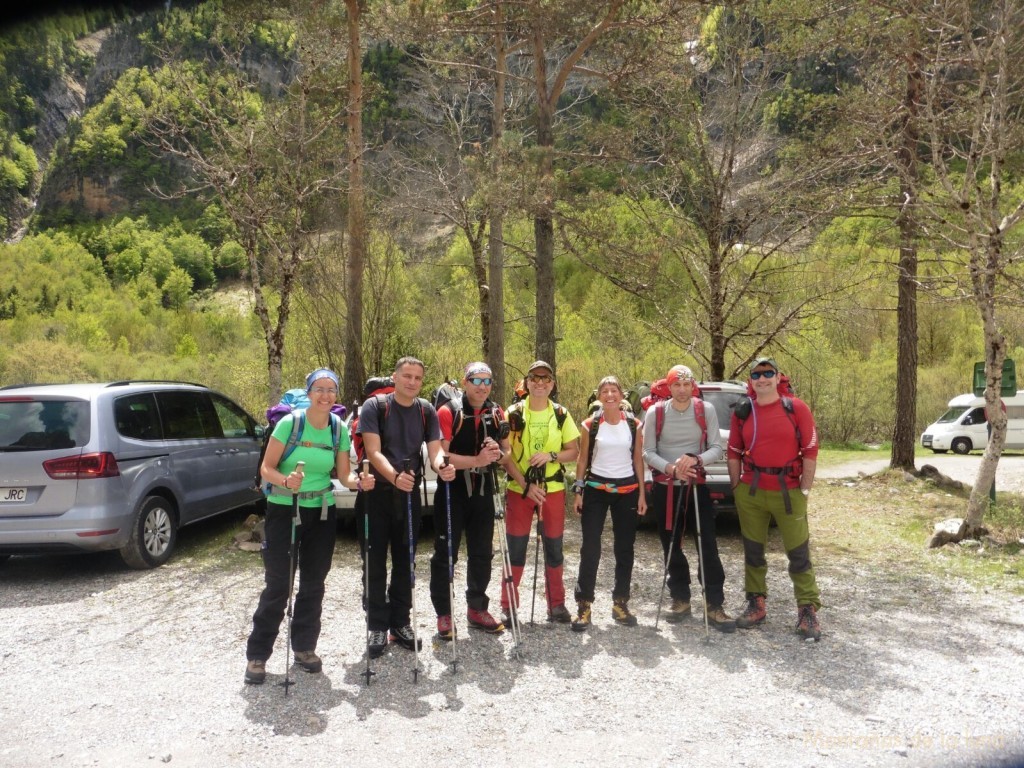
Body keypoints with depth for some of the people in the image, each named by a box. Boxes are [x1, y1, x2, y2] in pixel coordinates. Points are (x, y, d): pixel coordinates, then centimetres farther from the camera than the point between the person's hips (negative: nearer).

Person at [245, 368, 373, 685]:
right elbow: (266, 468, -11)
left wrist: (359, 481, -20)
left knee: (313, 583, 11)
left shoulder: (340, 429, -1)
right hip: (283, 510, -4)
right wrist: (286, 480, -31)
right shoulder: (289, 423, -13)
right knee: (278, 585, -3)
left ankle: (304, 647, 27)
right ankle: (257, 655, 11)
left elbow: (344, 474, 1)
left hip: (322, 513, 4)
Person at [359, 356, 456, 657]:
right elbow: (373, 452, -18)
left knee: (405, 561, 11)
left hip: (410, 494, 4)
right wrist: (394, 477, -36)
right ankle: (378, 626, 13)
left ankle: (400, 623, 23)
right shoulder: (374, 406, -9)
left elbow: (435, 450, -4)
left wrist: (441, 467, -28)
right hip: (377, 493, -4)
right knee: (376, 562, 3)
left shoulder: (427, 411, 4)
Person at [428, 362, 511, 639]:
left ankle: (477, 609, 29)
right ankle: (444, 614, 14)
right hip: (452, 493, -5)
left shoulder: (496, 414, 7)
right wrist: (477, 460, -26)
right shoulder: (448, 412, -10)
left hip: (483, 492, 5)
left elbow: (508, 452, 12)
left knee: (482, 554, 13)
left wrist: (497, 454, -12)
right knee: (445, 555, 2)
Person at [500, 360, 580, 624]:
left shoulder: (561, 414, 3)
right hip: (519, 489, -2)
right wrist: (526, 486, -14)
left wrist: (551, 456, -14)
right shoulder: (514, 413, -3)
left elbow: (574, 452, 5)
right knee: (515, 549, 3)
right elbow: (505, 455, -5)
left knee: (554, 548, 9)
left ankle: (556, 604, 22)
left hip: (553, 489, 2)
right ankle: (508, 606, 14)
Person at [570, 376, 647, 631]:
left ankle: (620, 603, 20)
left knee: (625, 548, 8)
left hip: (627, 490, 2)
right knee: (590, 548, -3)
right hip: (596, 490, -2)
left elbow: (638, 460, 6)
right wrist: (578, 492, -2)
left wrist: (642, 494, 2)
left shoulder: (634, 424, 3)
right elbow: (582, 460, 3)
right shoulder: (590, 425, 0)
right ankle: (584, 605, 3)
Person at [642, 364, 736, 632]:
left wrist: (697, 459, -26)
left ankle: (714, 606, 3)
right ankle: (680, 600, 23)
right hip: (664, 487, 1)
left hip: (697, 486, -1)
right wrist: (671, 468, -21)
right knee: (671, 547, 9)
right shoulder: (655, 412, -5)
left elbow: (716, 448, -6)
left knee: (708, 547, -5)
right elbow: (648, 452, -5)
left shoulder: (706, 410, -5)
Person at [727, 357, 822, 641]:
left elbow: (810, 451, -3)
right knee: (753, 551, 11)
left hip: (788, 492, -2)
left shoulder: (797, 408, -4)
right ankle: (756, 605, 24)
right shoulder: (742, 412, 3)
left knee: (799, 553, 1)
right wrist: (736, 488, 5)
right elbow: (734, 453, 9)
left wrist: (804, 490, -5)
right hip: (750, 492, 3)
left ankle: (808, 610, 12)